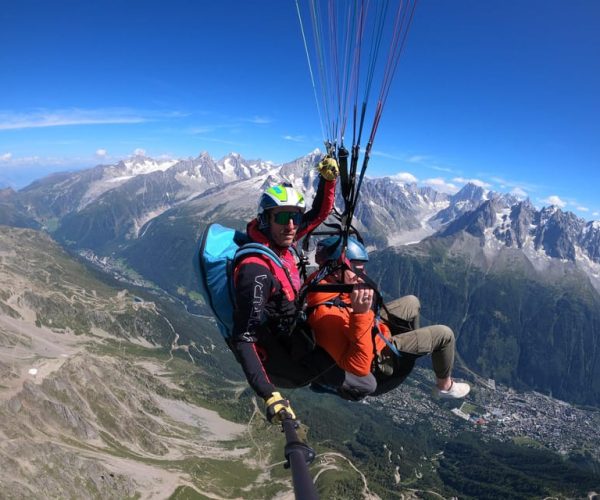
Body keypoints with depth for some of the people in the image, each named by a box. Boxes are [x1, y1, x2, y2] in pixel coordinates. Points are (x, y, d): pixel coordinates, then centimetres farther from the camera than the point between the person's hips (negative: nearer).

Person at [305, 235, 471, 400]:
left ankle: (415, 343, 45)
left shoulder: (325, 284, -16)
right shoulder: (325, 315, -42)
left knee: (411, 302, 19)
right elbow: (359, 367, -44)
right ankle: (445, 385, 25)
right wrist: (360, 314, -52)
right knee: (443, 334, -3)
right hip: (377, 358, -8)